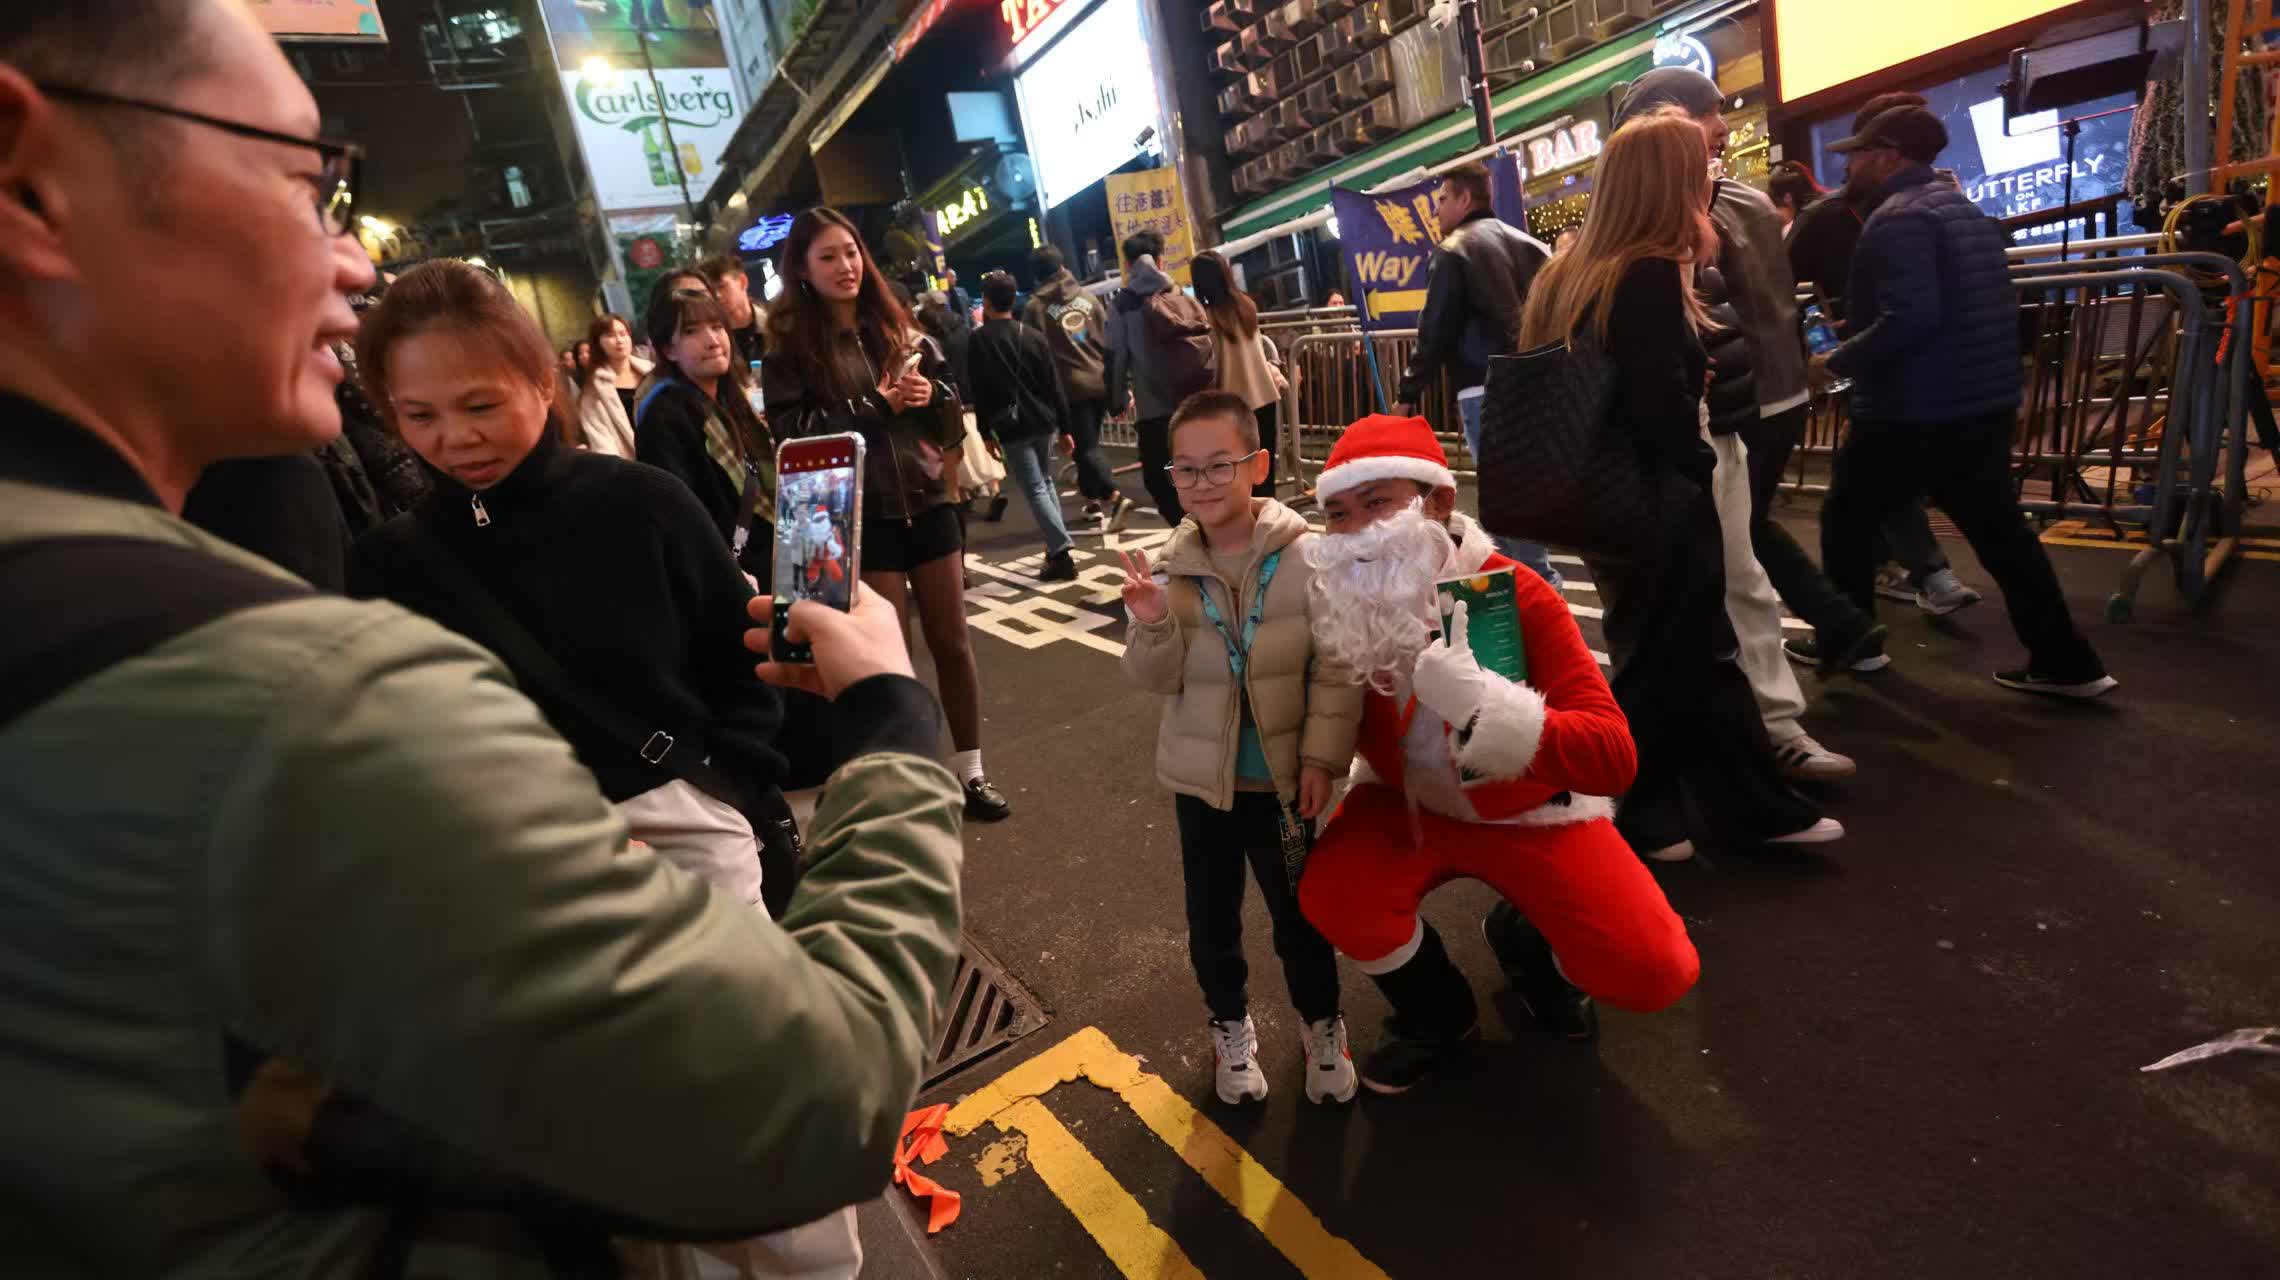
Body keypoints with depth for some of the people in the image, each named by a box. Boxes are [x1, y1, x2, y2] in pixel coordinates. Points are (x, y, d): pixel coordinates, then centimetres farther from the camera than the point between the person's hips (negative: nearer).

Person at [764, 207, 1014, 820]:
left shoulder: (898, 329, 8)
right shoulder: (791, 349, -2)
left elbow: (954, 419, 11)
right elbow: (796, 436, -10)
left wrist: (933, 397, -10)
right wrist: (876, 408, -16)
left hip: (928, 502, 4)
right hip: (861, 517, -3)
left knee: (951, 639, 9)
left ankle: (970, 771, 24)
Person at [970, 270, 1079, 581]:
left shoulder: (978, 340, -4)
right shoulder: (1033, 335, 8)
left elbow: (979, 391, -8)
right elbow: (1054, 385, 6)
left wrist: (986, 432, -1)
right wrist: (1065, 428, 9)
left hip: (1012, 428, -5)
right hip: (1044, 422, 5)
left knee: (1034, 490, -5)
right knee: (1047, 481, 20)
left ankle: (1062, 552, -15)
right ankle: (1056, 544, 21)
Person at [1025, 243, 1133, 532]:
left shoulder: (1035, 307, -4)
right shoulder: (1087, 297, 9)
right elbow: (1109, 340, 10)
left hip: (1071, 387, -5)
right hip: (1101, 381, 5)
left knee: (1085, 448, -2)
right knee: (1089, 443, 18)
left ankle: (1115, 497, -19)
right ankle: (1092, 500, 25)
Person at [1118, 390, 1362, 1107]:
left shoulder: (1305, 556, -14)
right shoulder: (1169, 567, -7)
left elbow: (1337, 669, -10)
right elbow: (1157, 681, -5)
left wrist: (1322, 757, -12)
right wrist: (1152, 625, -24)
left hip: (1283, 775, -2)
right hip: (1200, 775, 2)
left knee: (1298, 909, 15)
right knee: (1211, 913, 17)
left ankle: (1322, 1025, 41)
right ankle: (1230, 1027, 42)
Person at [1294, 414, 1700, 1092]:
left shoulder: (1515, 595, -26)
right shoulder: (1341, 603, -17)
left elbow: (1613, 757, -35)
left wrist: (1480, 705, -50)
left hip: (1529, 812, -1)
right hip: (1405, 802, 2)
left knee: (1655, 970, -16)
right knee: (1331, 896, -27)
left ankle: (1524, 940, 19)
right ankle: (1437, 1012, 6)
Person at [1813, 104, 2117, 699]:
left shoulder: (1899, 218, -15)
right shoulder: (1964, 209, 16)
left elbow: (1908, 319, -27)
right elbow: (1994, 309, 22)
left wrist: (1836, 360, -15)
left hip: (1913, 410, -9)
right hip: (1983, 401, 9)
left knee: (1847, 520, 8)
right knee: (2000, 531, 13)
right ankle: (2066, 662, 15)